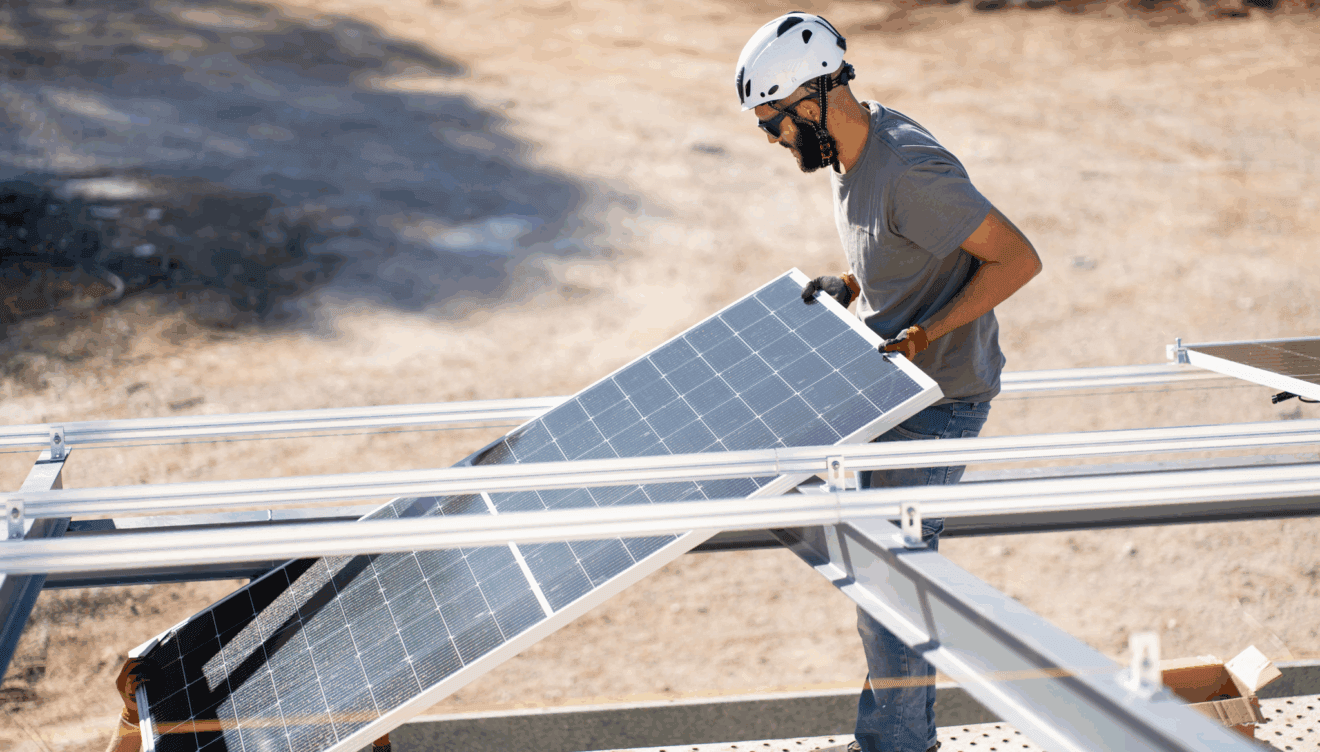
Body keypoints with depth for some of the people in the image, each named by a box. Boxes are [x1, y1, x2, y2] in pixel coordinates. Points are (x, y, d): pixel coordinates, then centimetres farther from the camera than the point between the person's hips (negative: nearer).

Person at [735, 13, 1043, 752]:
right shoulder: (853, 151, 4)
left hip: (939, 398, -10)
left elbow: (1019, 257, -23)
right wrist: (846, 287, 2)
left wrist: (926, 333, -27)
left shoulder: (908, 170, -26)